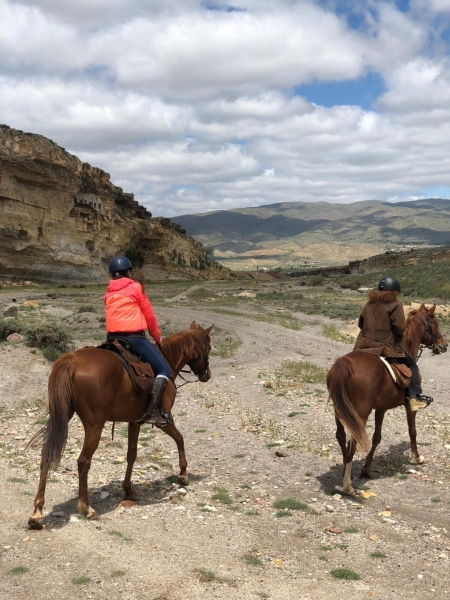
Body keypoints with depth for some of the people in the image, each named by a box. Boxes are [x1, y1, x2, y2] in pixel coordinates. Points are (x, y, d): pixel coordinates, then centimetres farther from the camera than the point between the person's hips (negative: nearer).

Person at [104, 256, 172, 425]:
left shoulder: (108, 293, 17)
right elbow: (149, 316, 6)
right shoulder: (135, 287, 3)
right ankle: (152, 411, -20)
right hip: (134, 337, -6)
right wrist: (158, 338, 19)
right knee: (164, 369, -4)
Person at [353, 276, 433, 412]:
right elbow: (400, 328, -11)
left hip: (365, 344, 5)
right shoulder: (395, 305, -6)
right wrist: (399, 335, 9)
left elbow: (360, 323, 15)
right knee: (411, 365, 7)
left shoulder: (370, 304, 11)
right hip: (386, 346, -5)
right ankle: (415, 397, -3)